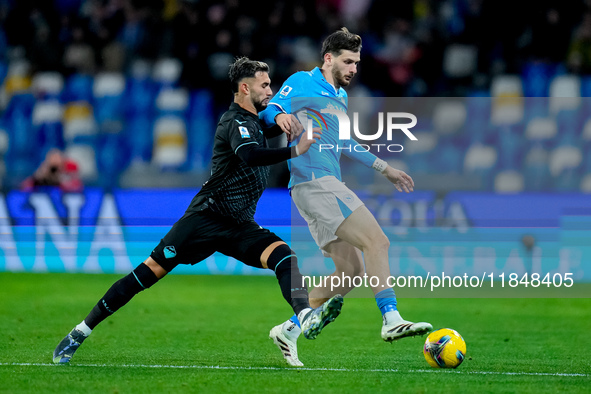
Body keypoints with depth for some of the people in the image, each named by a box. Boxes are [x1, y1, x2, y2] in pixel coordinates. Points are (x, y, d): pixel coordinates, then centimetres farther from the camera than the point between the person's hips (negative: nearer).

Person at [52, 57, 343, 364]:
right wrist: (295, 151, -37)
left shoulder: (253, 121, 14)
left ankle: (306, 318, -41)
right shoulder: (235, 122, -12)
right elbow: (250, 155, -34)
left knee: (284, 255, -19)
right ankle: (81, 332, -3)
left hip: (239, 226, 8)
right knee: (152, 271, -11)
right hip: (207, 216, -8)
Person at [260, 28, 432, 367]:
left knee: (351, 270, 7)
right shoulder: (304, 82, -1)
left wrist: (384, 168, 39)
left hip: (327, 186, 10)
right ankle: (392, 320, -26)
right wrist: (280, 116, -35)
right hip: (315, 182, -10)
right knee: (377, 241, -19)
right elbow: (269, 109, -11)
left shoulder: (341, 96, 26)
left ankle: (290, 329, 9)